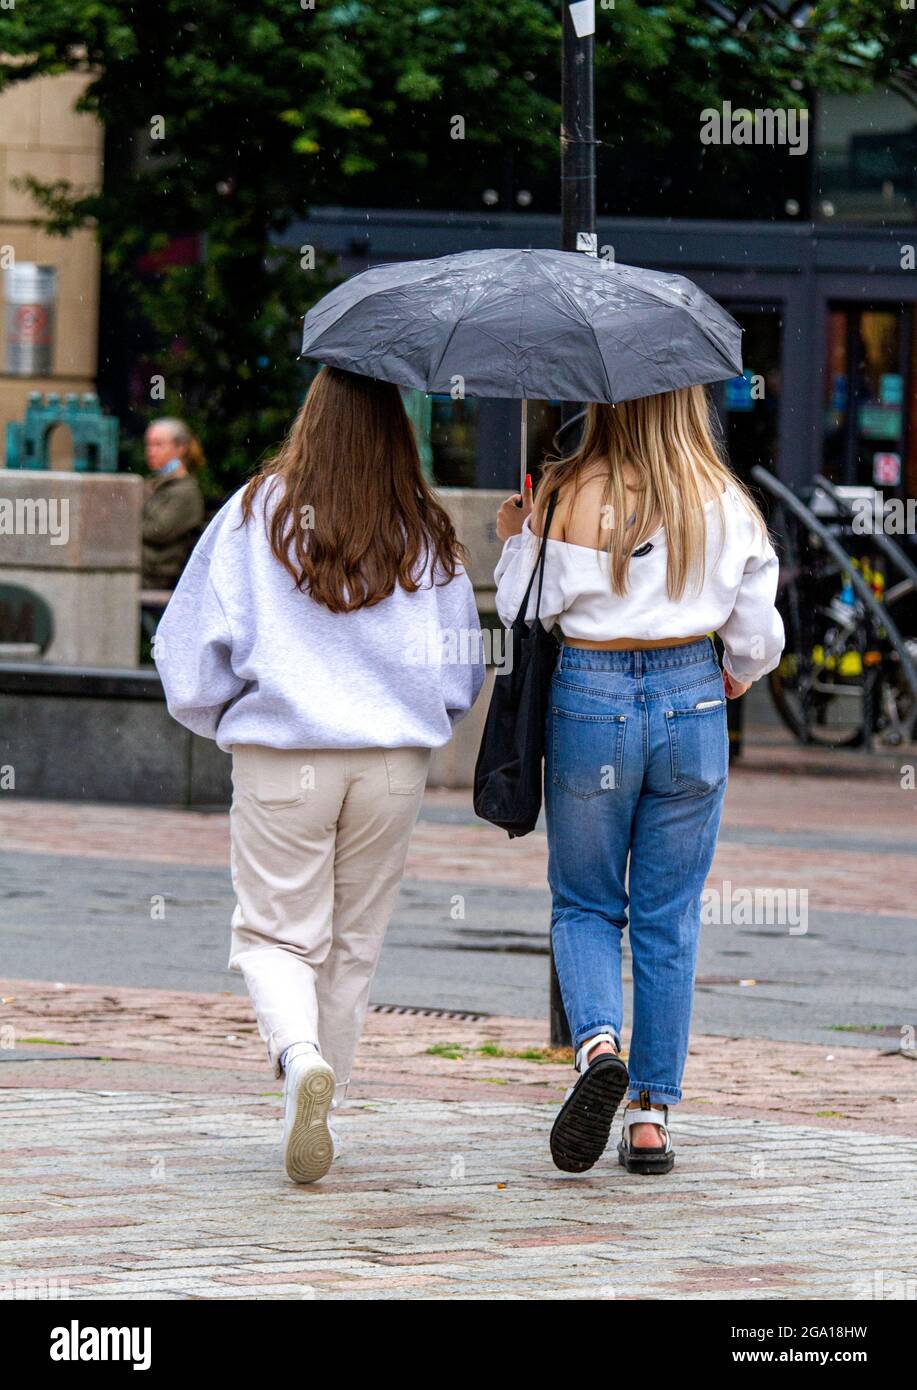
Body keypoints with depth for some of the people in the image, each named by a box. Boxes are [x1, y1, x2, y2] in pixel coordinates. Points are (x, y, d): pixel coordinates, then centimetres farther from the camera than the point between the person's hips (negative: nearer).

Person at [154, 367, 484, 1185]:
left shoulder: (259, 514, -4)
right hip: (395, 764, 2)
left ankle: (300, 1057, -24)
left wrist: (223, 719, 18)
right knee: (353, 944, 14)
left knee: (275, 934, 4)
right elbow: (465, 675, 10)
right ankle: (322, 1102, 17)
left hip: (280, 758, -2)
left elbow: (193, 654, -2)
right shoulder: (429, 536, 3)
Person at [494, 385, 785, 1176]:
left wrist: (516, 544, 14)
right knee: (669, 918, 9)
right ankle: (652, 1116, 8)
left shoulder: (568, 498, -7)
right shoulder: (726, 506, -2)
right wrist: (735, 680, 23)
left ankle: (598, 1043, -16)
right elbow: (759, 637, 1)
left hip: (589, 699, -1)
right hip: (690, 698, 1)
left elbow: (524, 614, -4)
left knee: (584, 904, 13)